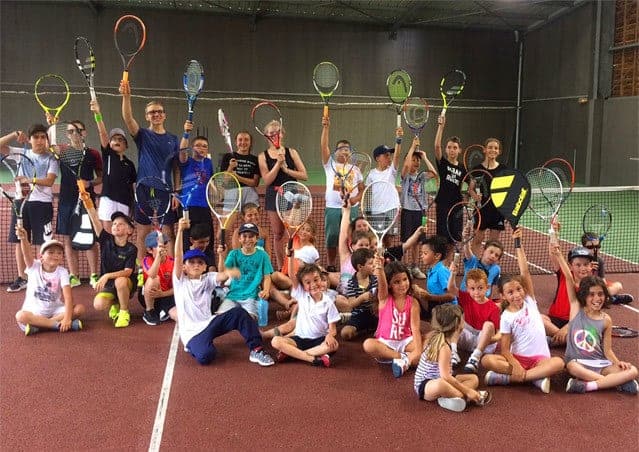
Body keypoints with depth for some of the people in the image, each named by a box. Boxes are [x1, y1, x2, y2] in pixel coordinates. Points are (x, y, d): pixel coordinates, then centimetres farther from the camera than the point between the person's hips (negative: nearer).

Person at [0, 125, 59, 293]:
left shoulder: (51, 159, 1)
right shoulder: (22, 153, 10)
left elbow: (49, 181, -12)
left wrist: (30, 180, -26)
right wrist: (14, 134, -7)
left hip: (42, 203, -3)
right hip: (22, 201, 4)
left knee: (43, 242, -1)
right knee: (19, 240, 6)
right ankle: (21, 278, 16)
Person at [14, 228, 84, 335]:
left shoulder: (62, 272, -8)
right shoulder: (34, 267, -7)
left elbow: (68, 297, -17)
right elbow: (27, 254, -30)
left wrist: (67, 318, -31)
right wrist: (24, 239, -53)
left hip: (55, 310, 2)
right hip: (34, 311, -1)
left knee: (79, 309, -23)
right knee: (20, 316, -33)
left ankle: (37, 324, -23)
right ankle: (58, 324, -26)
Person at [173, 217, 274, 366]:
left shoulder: (207, 278, 8)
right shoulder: (180, 280, 1)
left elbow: (222, 276, -14)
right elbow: (178, 256, -14)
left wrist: (229, 273, -41)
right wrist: (180, 230, -25)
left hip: (209, 322, 4)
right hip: (192, 331, -4)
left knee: (239, 312, -18)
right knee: (205, 356, -33)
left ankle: (256, 349, -13)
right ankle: (194, 345, 3)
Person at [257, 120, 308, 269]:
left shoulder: (291, 152, 5)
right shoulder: (263, 156, 4)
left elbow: (304, 175, -1)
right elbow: (267, 180, -7)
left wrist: (286, 169, -10)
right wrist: (278, 163, -15)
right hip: (274, 196, 1)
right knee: (278, 234, 6)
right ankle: (280, 268, 14)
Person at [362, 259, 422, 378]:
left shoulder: (413, 302, -6)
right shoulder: (384, 298, -7)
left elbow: (415, 328, -14)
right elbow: (382, 284, -30)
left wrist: (418, 351, -29)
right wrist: (379, 268, -53)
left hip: (405, 341, 0)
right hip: (385, 342, 0)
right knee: (368, 344, -33)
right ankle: (405, 357, -24)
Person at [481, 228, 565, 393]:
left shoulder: (529, 301, 3)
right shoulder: (506, 317, -2)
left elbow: (525, 273, -7)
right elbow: (505, 350, -6)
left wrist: (518, 244, -10)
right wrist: (516, 366, -25)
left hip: (539, 359, 2)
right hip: (517, 358, -2)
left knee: (558, 363, -33)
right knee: (487, 360, -28)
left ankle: (507, 377, -27)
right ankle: (535, 377, -27)